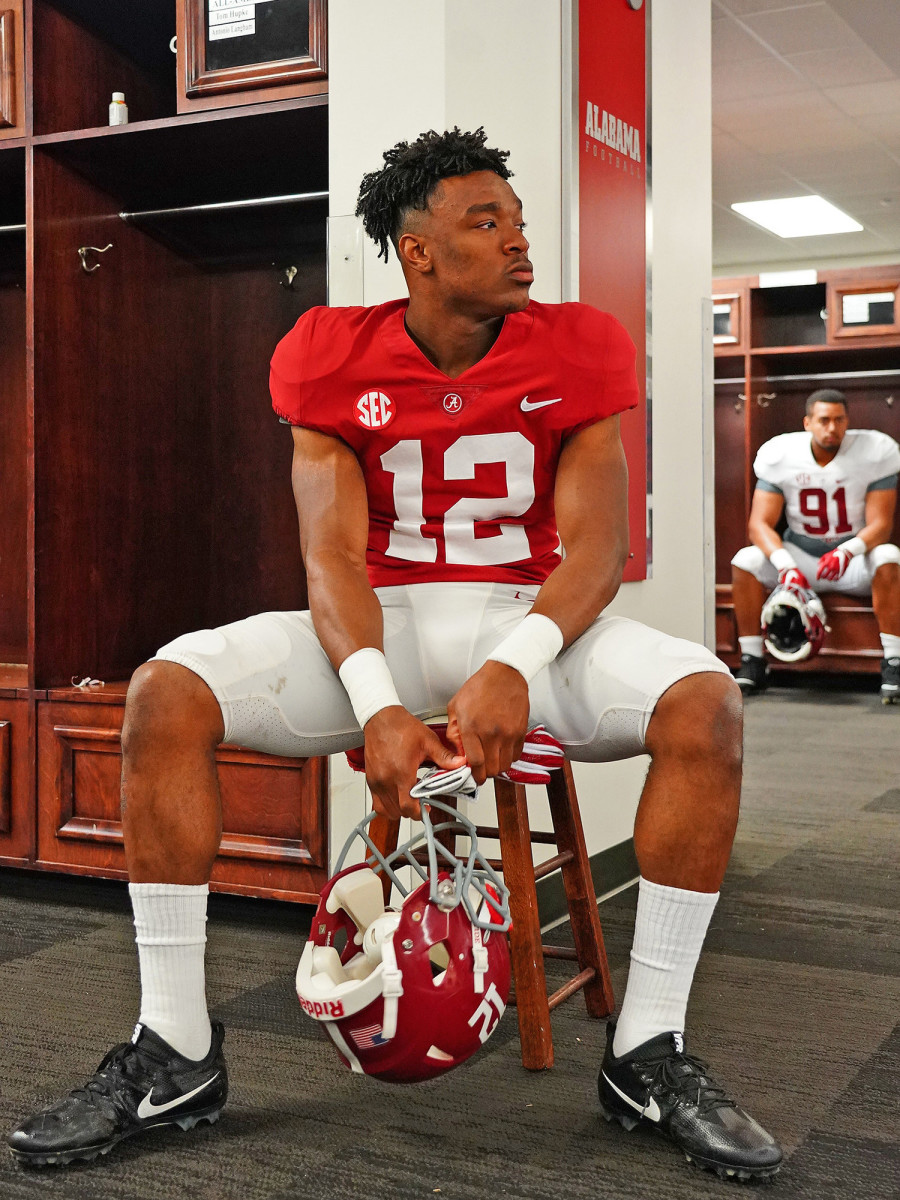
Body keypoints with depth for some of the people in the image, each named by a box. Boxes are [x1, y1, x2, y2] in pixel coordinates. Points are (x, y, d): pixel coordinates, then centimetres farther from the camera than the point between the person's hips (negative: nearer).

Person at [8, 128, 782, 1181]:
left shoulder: (577, 353, -4)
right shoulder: (335, 360, -3)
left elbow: (596, 544, -11)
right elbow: (331, 550, -11)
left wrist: (513, 669, -30)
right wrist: (378, 705, -28)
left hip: (530, 617, 0)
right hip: (381, 622, 0)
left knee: (704, 701, -28)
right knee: (166, 691, -22)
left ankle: (648, 1053, -15)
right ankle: (174, 1052, -12)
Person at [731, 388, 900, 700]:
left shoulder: (875, 452, -11)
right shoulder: (780, 455, -8)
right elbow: (760, 523, -12)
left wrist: (848, 551, -37)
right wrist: (785, 565, -32)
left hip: (854, 559, -1)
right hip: (799, 555, 1)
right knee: (745, 561, -24)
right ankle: (752, 665, -16)